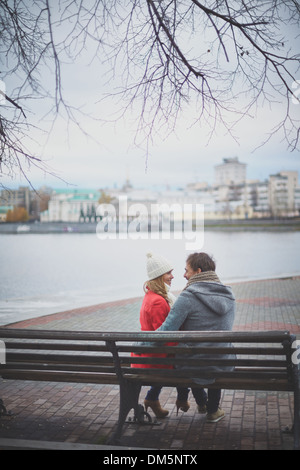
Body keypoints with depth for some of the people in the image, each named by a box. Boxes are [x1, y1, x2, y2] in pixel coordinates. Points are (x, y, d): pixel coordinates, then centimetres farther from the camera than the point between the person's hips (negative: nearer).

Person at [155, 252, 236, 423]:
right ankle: (213, 411, 48)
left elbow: (166, 331, -20)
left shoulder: (188, 296, -19)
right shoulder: (229, 295, 1)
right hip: (223, 369, 4)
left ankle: (202, 403, 52)